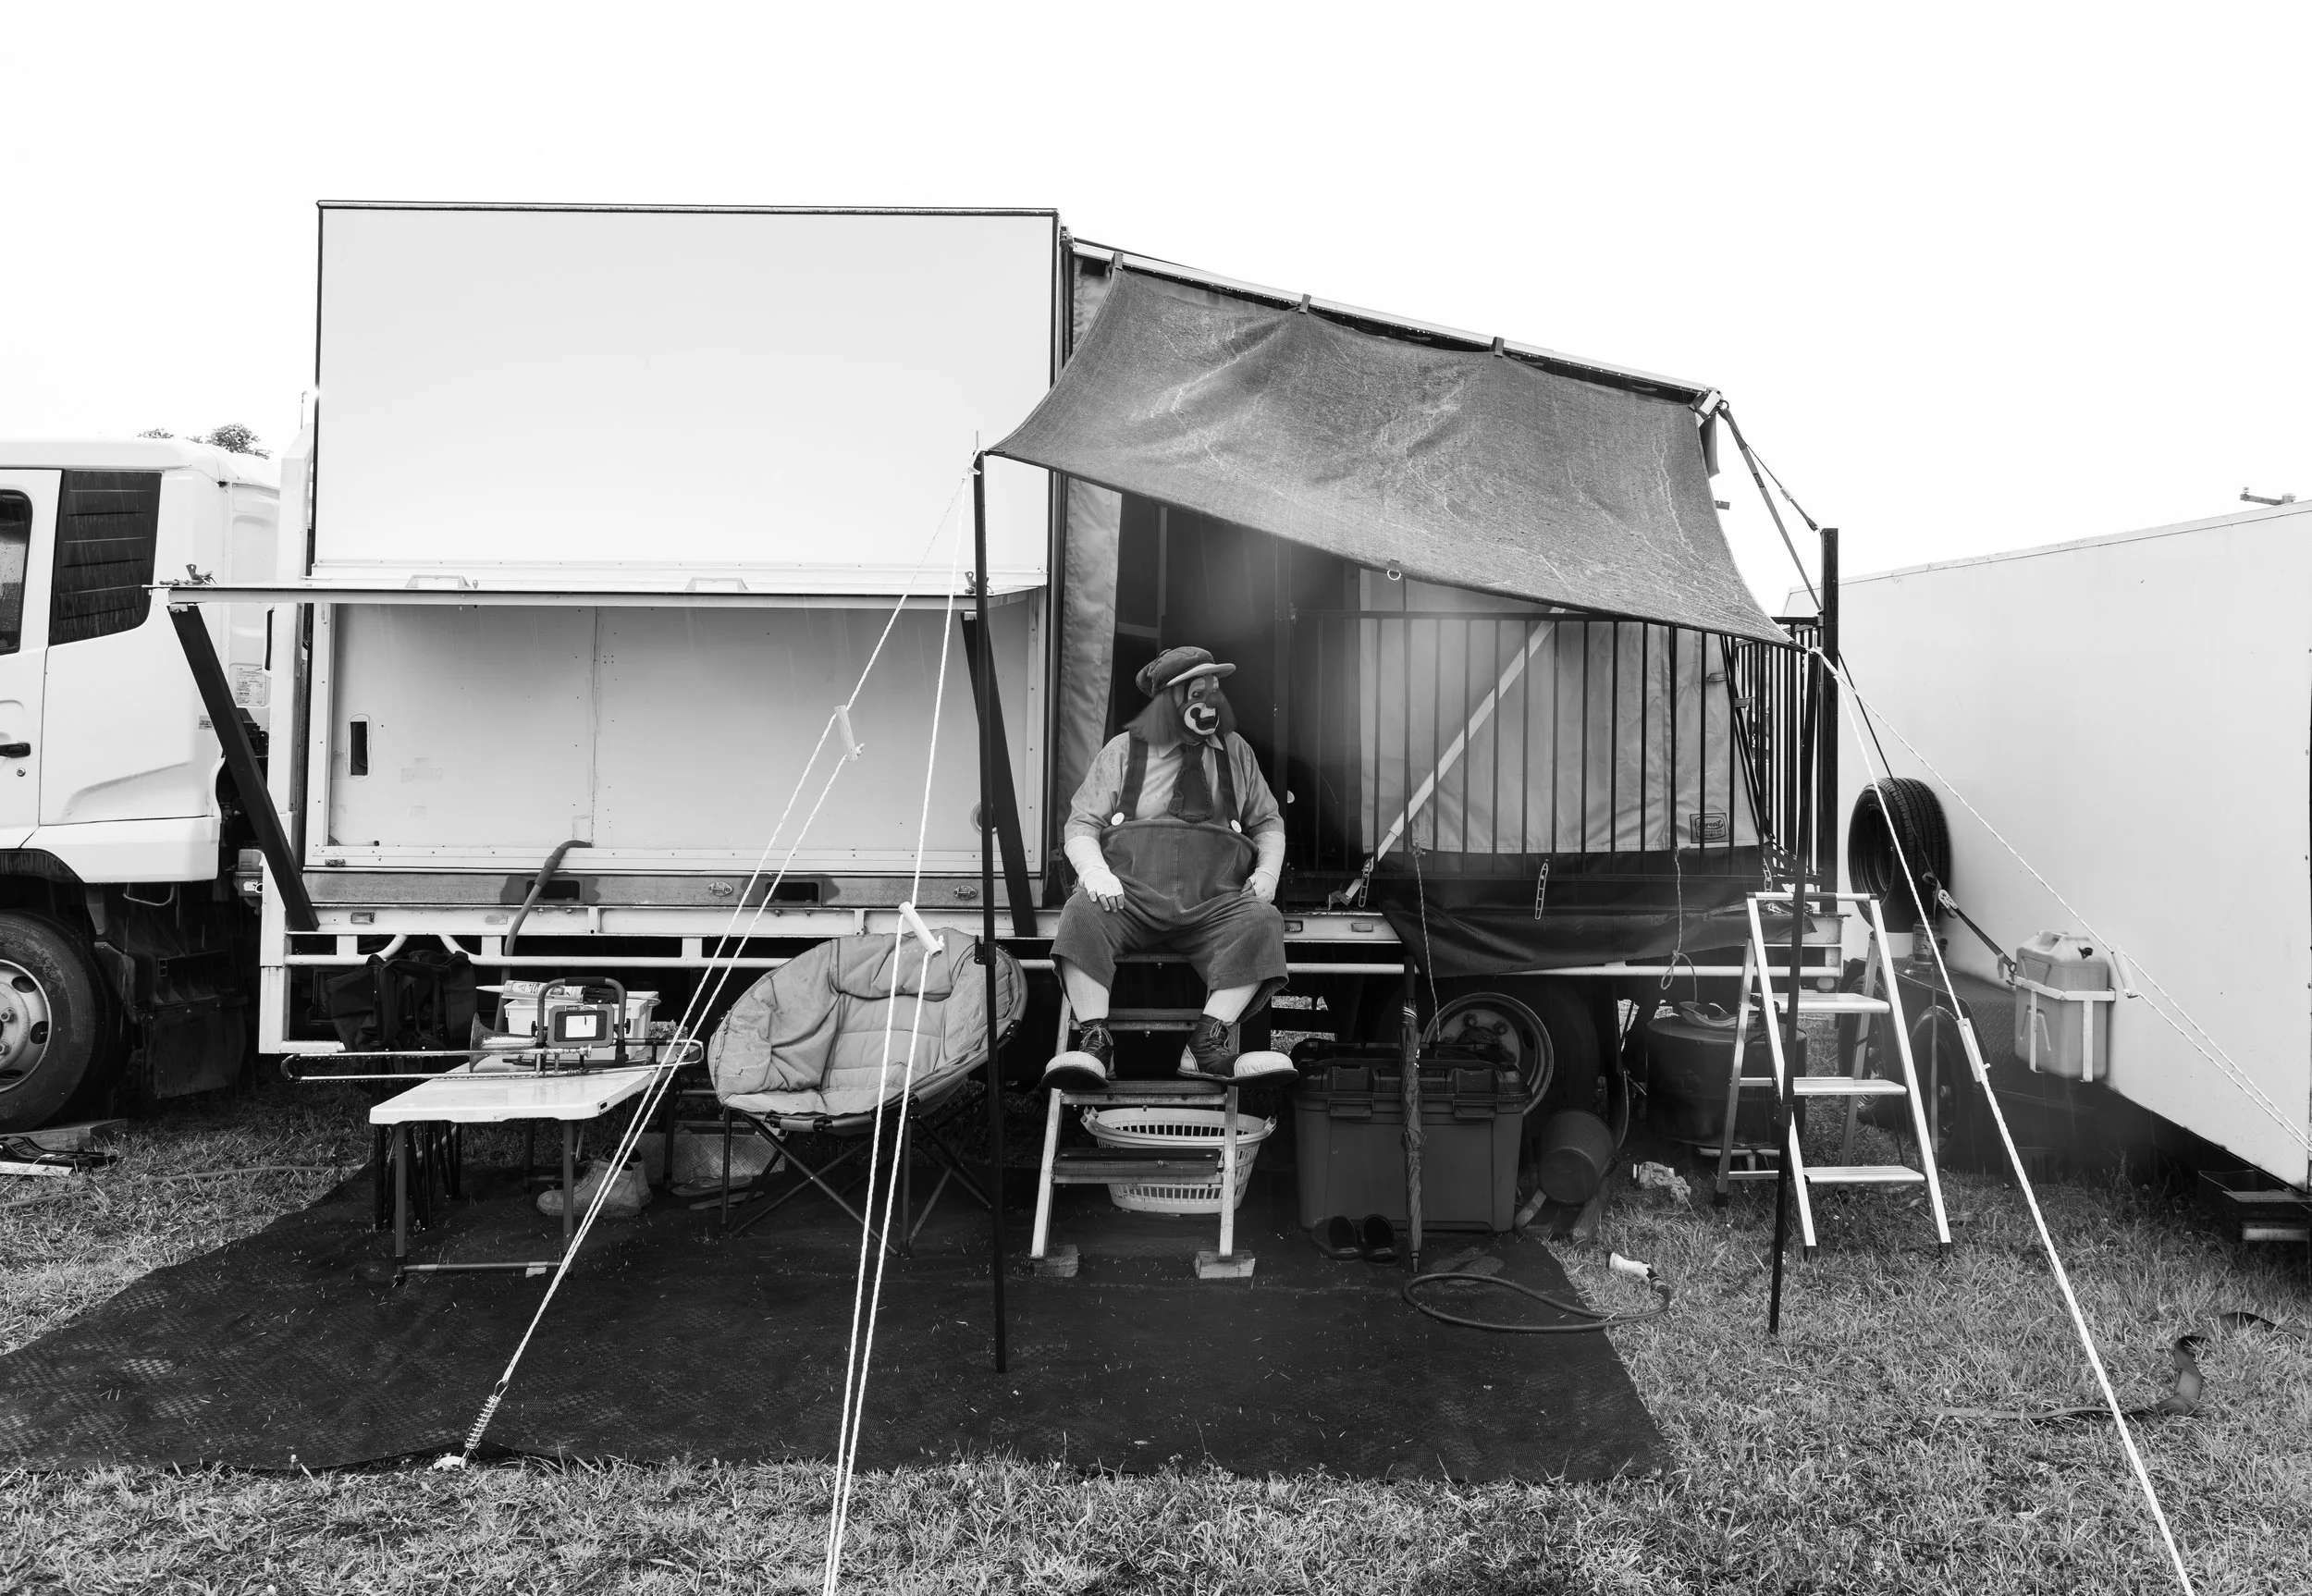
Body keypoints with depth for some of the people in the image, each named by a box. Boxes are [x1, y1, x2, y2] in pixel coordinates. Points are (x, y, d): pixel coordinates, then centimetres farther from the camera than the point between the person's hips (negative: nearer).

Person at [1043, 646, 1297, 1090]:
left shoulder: (1236, 753, 21)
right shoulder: (1124, 751, 14)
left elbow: (1268, 822, 25)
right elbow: (1081, 825, 10)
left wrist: (1266, 874, 4)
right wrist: (1095, 871, -12)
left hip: (1214, 902, 1)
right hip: (1131, 894, -1)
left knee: (1261, 921, -30)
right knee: (1083, 913, -33)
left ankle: (1207, 1044, -33)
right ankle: (1094, 1044, -32)